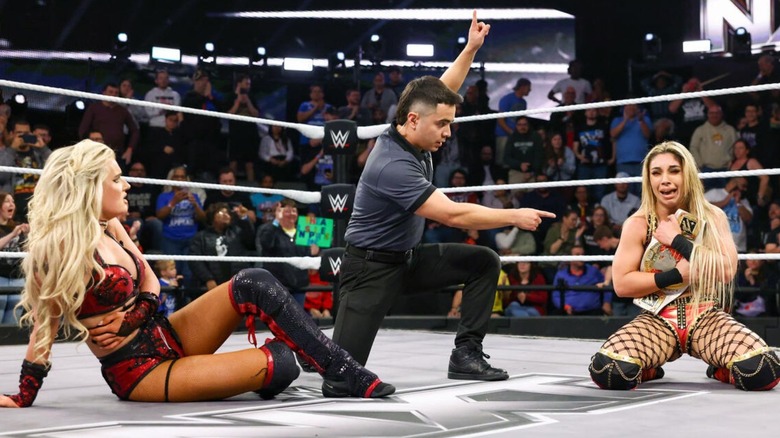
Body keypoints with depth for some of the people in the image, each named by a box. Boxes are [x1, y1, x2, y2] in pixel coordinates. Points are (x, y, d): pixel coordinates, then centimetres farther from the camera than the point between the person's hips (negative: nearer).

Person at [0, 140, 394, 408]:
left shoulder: (109, 227, 3)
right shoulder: (60, 247, -20)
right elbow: (44, 329, -15)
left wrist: (132, 317, -8)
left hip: (164, 337, 8)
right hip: (138, 372, -8)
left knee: (254, 284, -11)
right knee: (279, 366, -23)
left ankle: (345, 373, -4)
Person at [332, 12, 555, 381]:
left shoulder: (410, 134, -5)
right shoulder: (392, 165, -30)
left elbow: (442, 90, 13)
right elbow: (453, 215, -30)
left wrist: (471, 48, 5)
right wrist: (515, 216, -23)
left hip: (409, 257, 9)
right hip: (372, 266, -9)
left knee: (484, 263, -5)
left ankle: (466, 353, -2)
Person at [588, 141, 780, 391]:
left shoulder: (713, 217, 3)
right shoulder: (638, 224, -1)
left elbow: (726, 271, -11)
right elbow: (621, 284, -6)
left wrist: (677, 240, -13)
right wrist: (677, 275, -13)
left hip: (707, 318, 1)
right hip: (658, 321, -1)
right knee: (607, 371, -30)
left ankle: (718, 368, 10)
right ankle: (650, 369, 8)